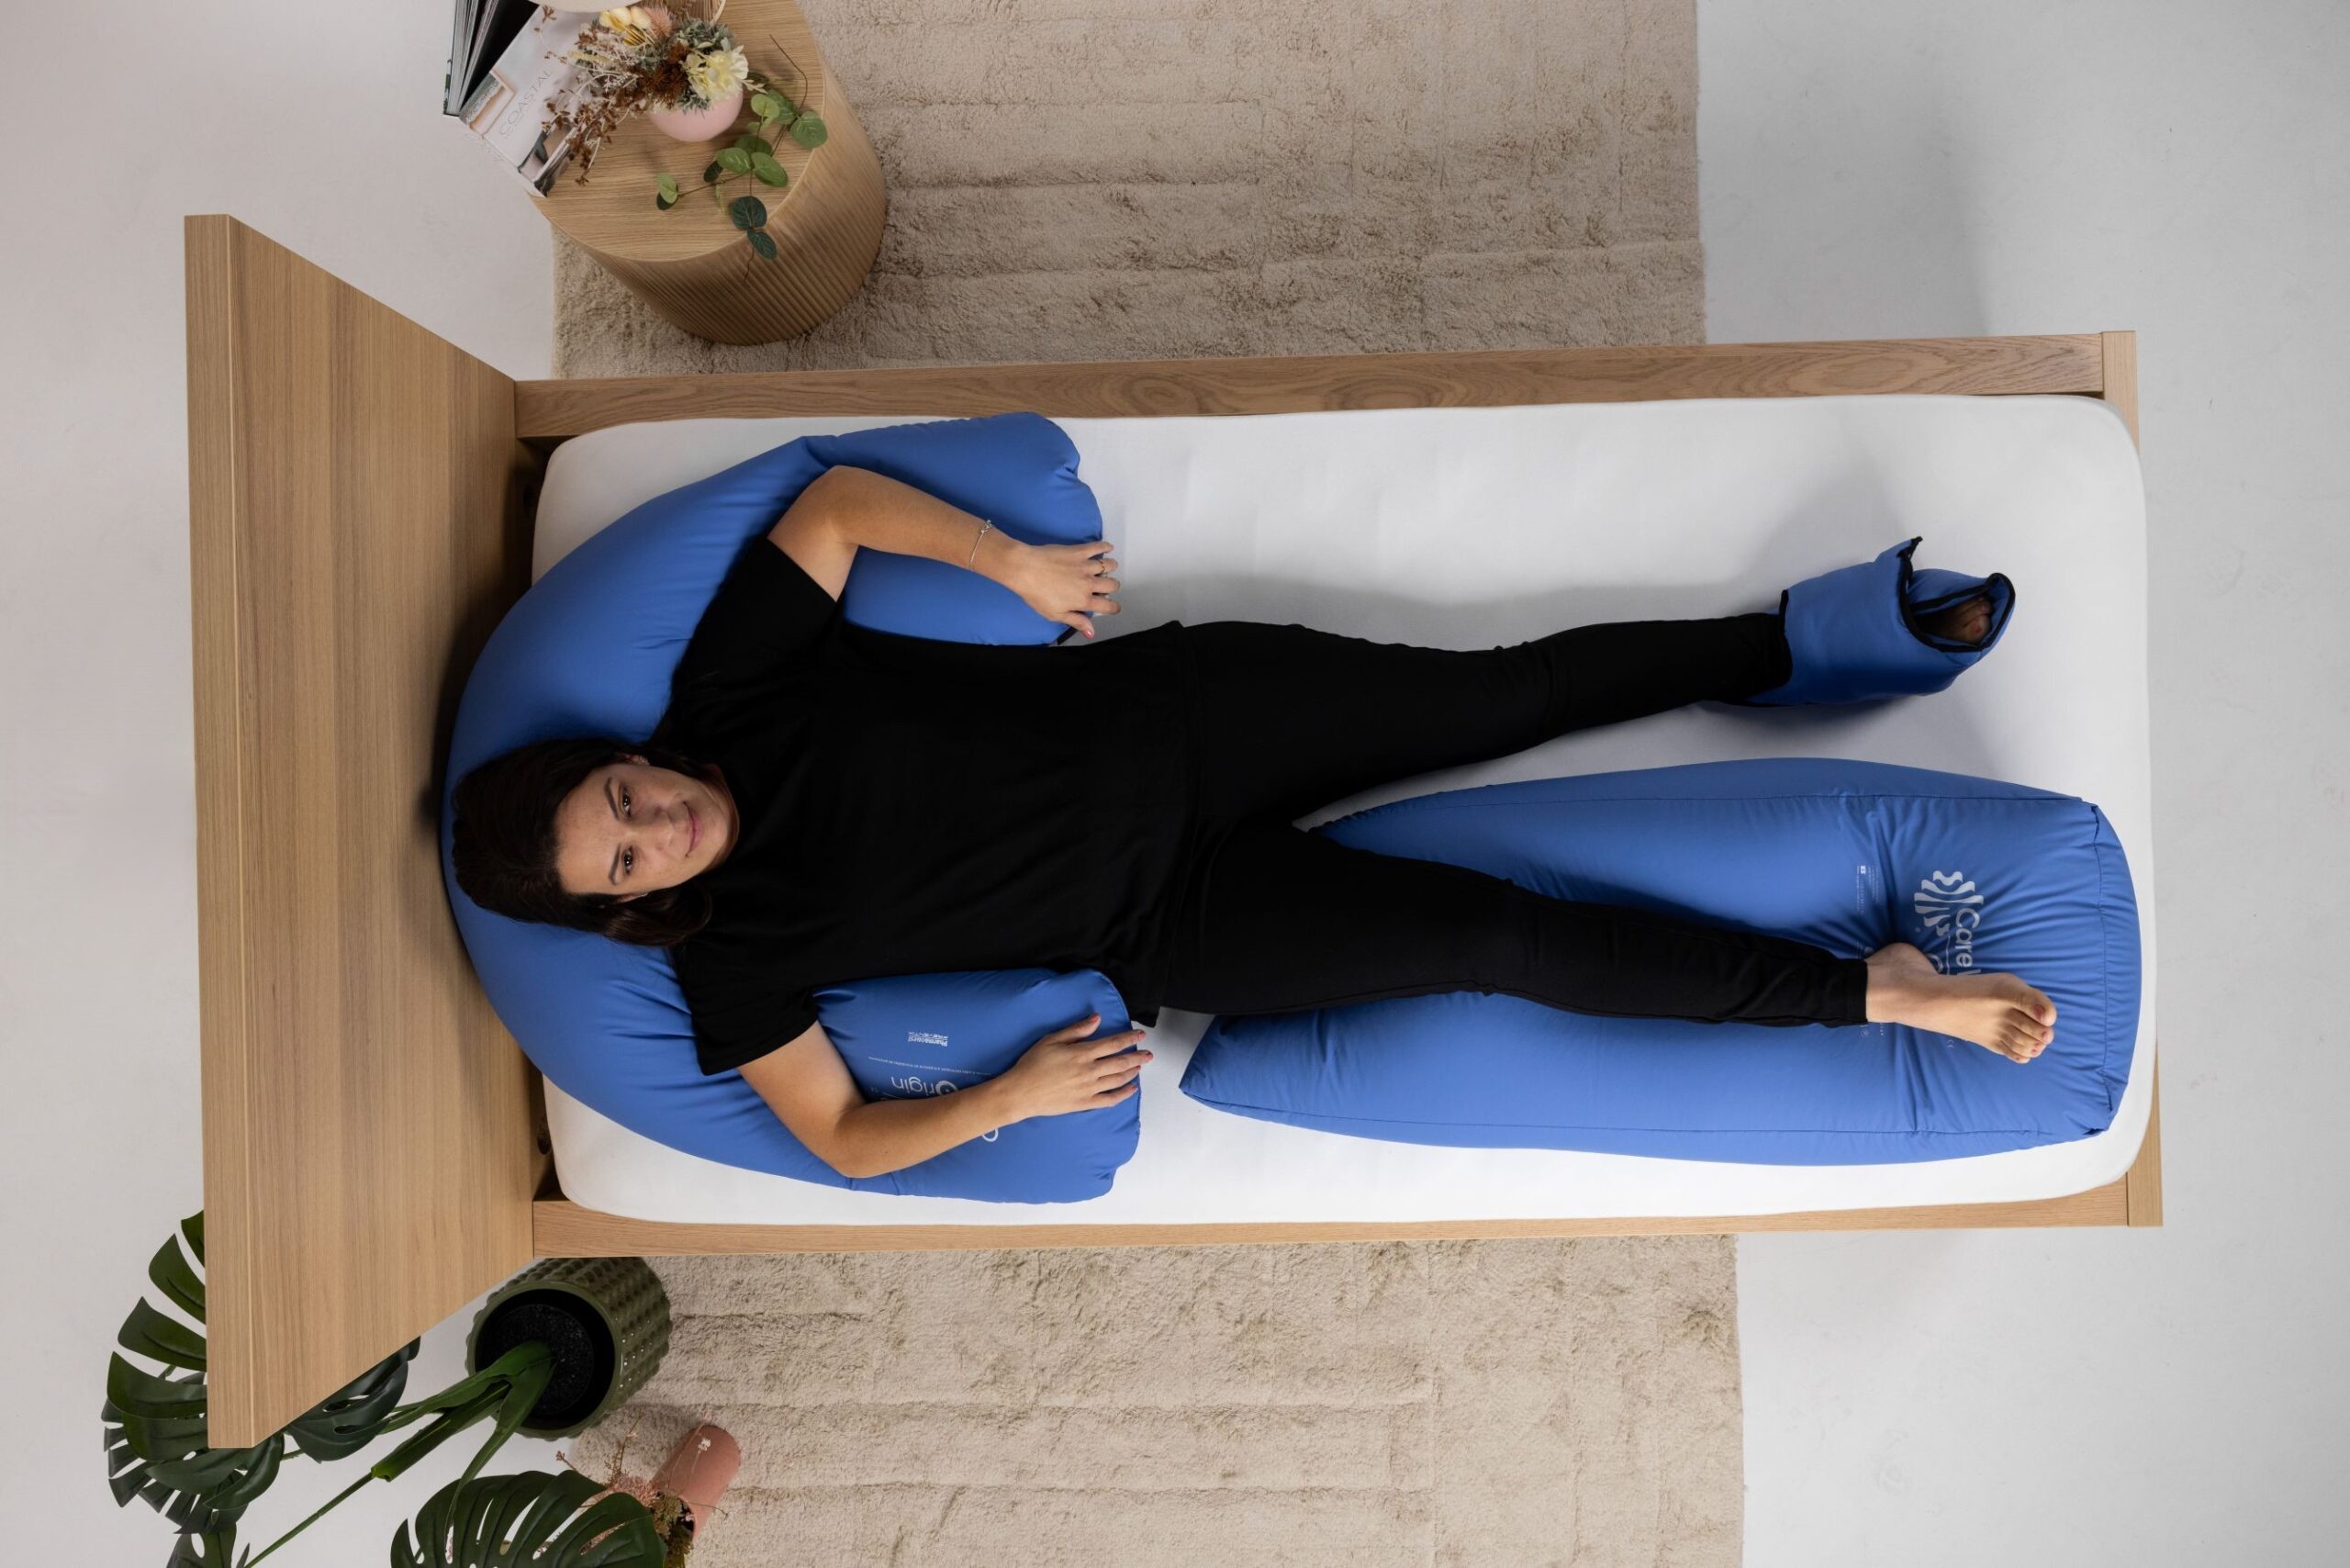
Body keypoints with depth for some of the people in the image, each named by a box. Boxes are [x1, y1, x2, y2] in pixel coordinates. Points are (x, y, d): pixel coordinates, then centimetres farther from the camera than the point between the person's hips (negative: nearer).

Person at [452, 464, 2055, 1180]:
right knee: (1499, 935, -11)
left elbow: (837, 495, 5)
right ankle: (1871, 990, 3)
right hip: (1170, 925, -2)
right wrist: (1012, 1094, -11)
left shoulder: (731, 688, -3)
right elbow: (844, 1134, 2)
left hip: (1167, 712, 3)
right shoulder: (731, 963, -4)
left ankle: (1815, 638, 17)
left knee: (1502, 690, -2)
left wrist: (1010, 558, -4)